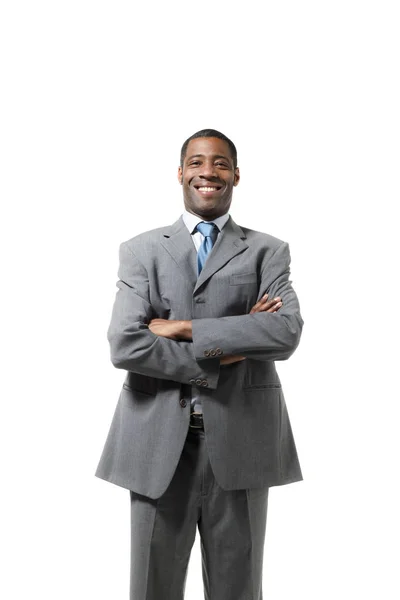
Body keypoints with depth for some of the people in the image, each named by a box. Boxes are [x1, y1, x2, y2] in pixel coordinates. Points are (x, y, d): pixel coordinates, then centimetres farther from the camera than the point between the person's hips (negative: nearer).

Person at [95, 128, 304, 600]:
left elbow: (287, 333, -12)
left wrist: (184, 328, -13)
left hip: (239, 440, 0)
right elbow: (125, 346, -8)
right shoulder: (141, 250, 6)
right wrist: (218, 354, -12)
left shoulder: (268, 251, 6)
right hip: (158, 441, 0)